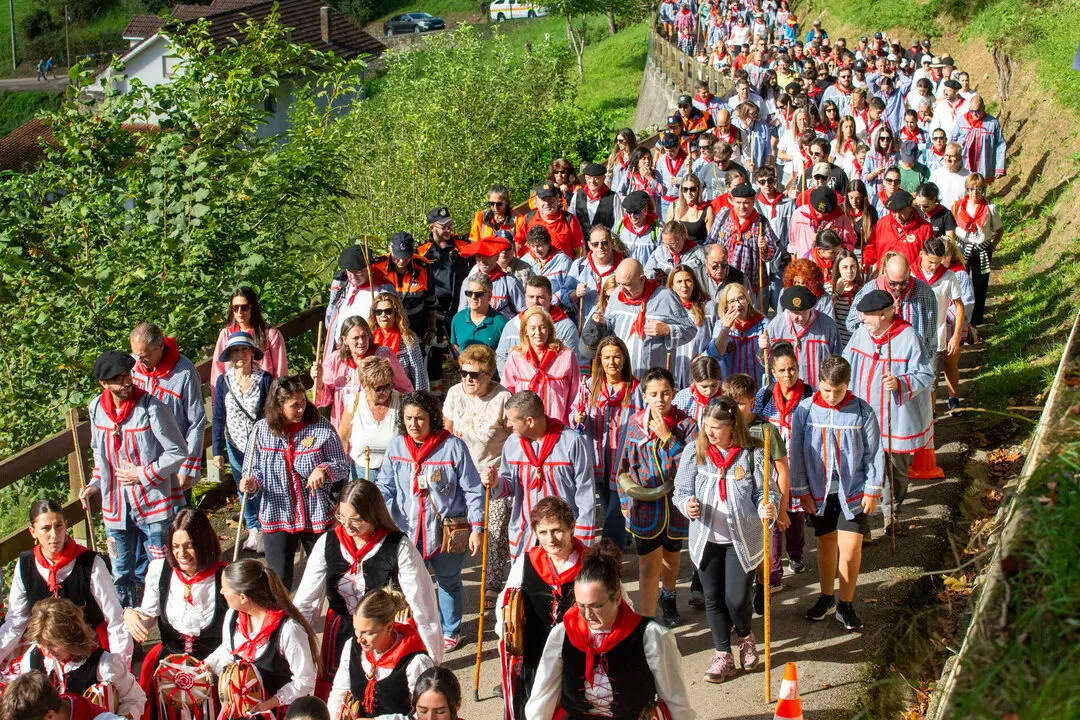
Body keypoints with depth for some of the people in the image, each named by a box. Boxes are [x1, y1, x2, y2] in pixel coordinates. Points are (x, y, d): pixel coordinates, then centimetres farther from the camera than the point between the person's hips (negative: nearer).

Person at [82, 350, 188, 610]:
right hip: (115, 507, 5)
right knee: (121, 575, 14)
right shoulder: (96, 408, 0)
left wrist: (142, 474, -14)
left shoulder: (150, 406, -17)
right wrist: (96, 484, 6)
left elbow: (178, 452, -13)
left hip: (153, 503, -5)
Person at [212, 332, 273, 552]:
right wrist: (217, 451, -5)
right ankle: (254, 530, 30)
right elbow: (219, 418, -1)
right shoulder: (223, 381, -4)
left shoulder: (264, 379, -11)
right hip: (236, 445, 3)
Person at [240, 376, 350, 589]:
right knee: (278, 581, 5)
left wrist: (324, 469, -22)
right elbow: (253, 469, 6)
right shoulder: (261, 430, -4)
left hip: (317, 517, 0)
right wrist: (251, 482, -17)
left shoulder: (321, 428, -7)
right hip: (276, 517, 0)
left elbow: (343, 466, -1)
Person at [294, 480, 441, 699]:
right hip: (339, 638, 4)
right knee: (332, 708, 9)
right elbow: (305, 601, 5)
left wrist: (430, 658, -7)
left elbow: (421, 603, -9)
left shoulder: (399, 547, -13)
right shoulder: (328, 543, -1)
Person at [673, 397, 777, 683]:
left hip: (742, 538, -2)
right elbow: (681, 490, 1)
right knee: (713, 598, 10)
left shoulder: (751, 454, -9)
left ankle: (745, 637, 33)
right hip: (706, 538, 2)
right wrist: (687, 504, -21)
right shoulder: (694, 451, -4)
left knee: (737, 598, -1)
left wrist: (768, 507, -26)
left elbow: (765, 491, -4)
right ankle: (723, 655, 26)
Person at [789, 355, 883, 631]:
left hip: (853, 491, -1)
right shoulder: (805, 410, -8)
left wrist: (872, 491, -2)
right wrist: (801, 492, 0)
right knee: (826, 543, 15)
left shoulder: (862, 411, -10)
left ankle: (845, 605, 13)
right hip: (819, 492, 2)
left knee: (850, 548, -5)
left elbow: (874, 455, -2)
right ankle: (826, 598, 33)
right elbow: (796, 455, 0)